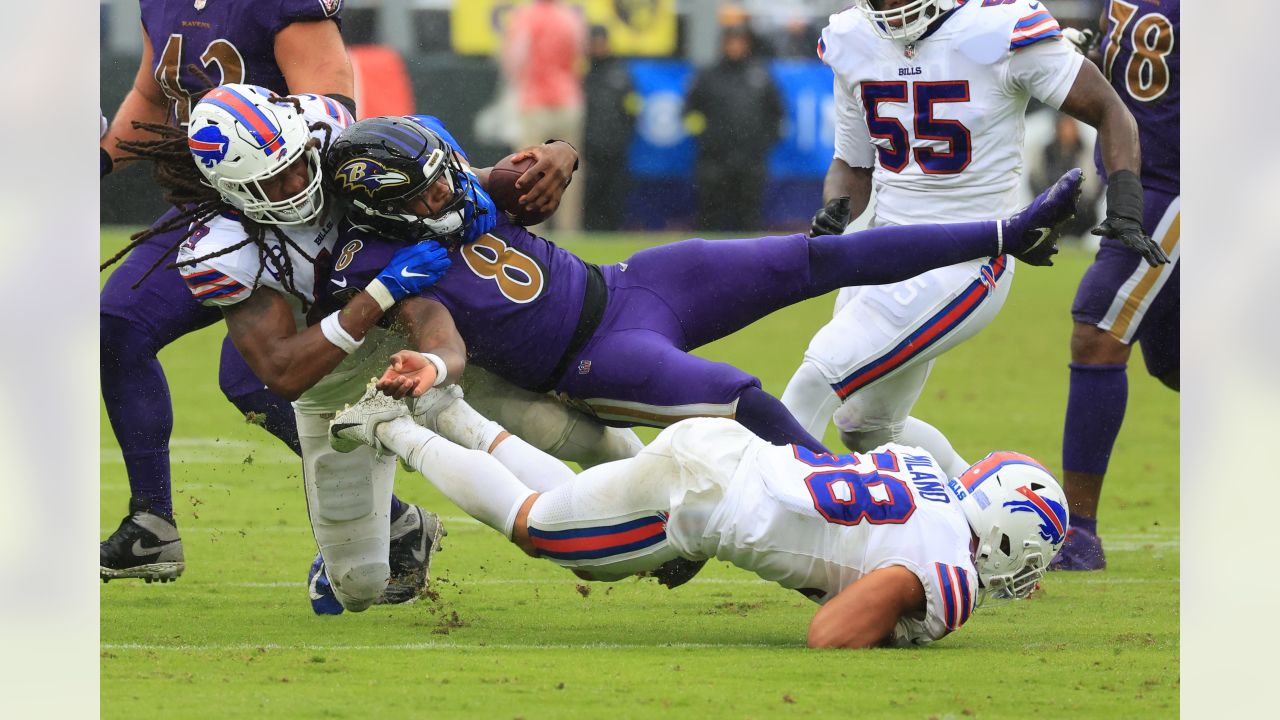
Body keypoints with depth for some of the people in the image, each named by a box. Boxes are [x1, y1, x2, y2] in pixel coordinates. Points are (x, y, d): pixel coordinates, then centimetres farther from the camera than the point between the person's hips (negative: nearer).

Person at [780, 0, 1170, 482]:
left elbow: (1109, 112, -7)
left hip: (964, 265, -7)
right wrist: (835, 211, -9)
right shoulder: (855, 43, 2)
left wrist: (1125, 210, -19)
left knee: (819, 379, -17)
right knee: (864, 425, 16)